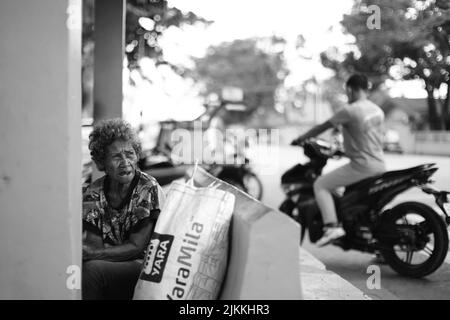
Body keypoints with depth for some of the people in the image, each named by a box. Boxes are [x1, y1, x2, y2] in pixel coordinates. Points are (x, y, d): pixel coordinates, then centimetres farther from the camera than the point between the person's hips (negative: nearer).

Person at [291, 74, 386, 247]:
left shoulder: (349, 110, -11)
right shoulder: (378, 110, 13)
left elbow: (323, 127, -6)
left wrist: (301, 139, 7)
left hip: (361, 166, -8)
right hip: (380, 166, 8)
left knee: (321, 185, -4)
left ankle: (331, 225, -18)